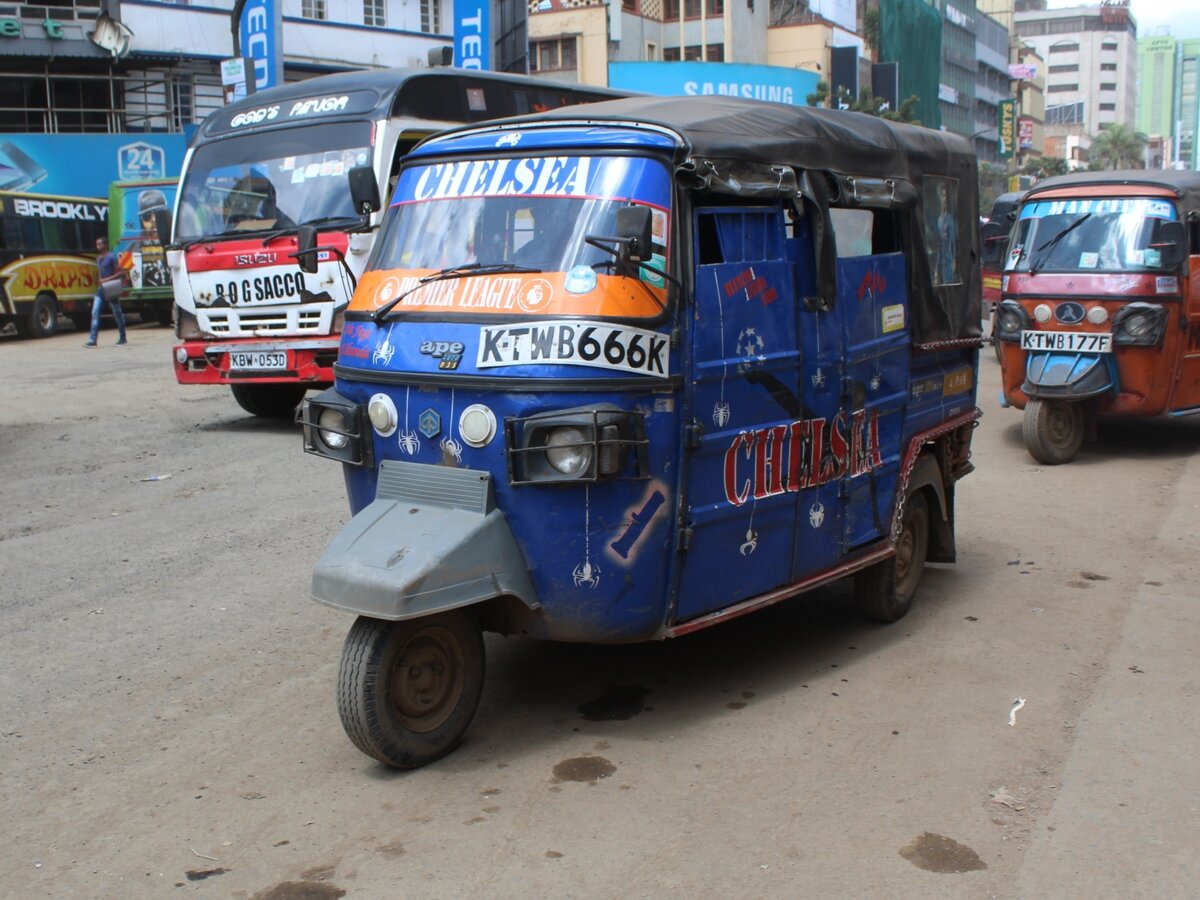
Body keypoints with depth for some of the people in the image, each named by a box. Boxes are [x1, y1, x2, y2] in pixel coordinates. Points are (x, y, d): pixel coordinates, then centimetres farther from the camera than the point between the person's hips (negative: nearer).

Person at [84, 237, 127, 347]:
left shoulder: (111, 257, -10)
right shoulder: (98, 258, 12)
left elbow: (121, 272, -14)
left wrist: (107, 279, -20)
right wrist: (100, 282, 12)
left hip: (110, 289, -7)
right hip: (101, 288, 7)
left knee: (117, 314, 4)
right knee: (95, 313, -5)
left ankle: (122, 339, 16)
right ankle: (93, 340, -8)